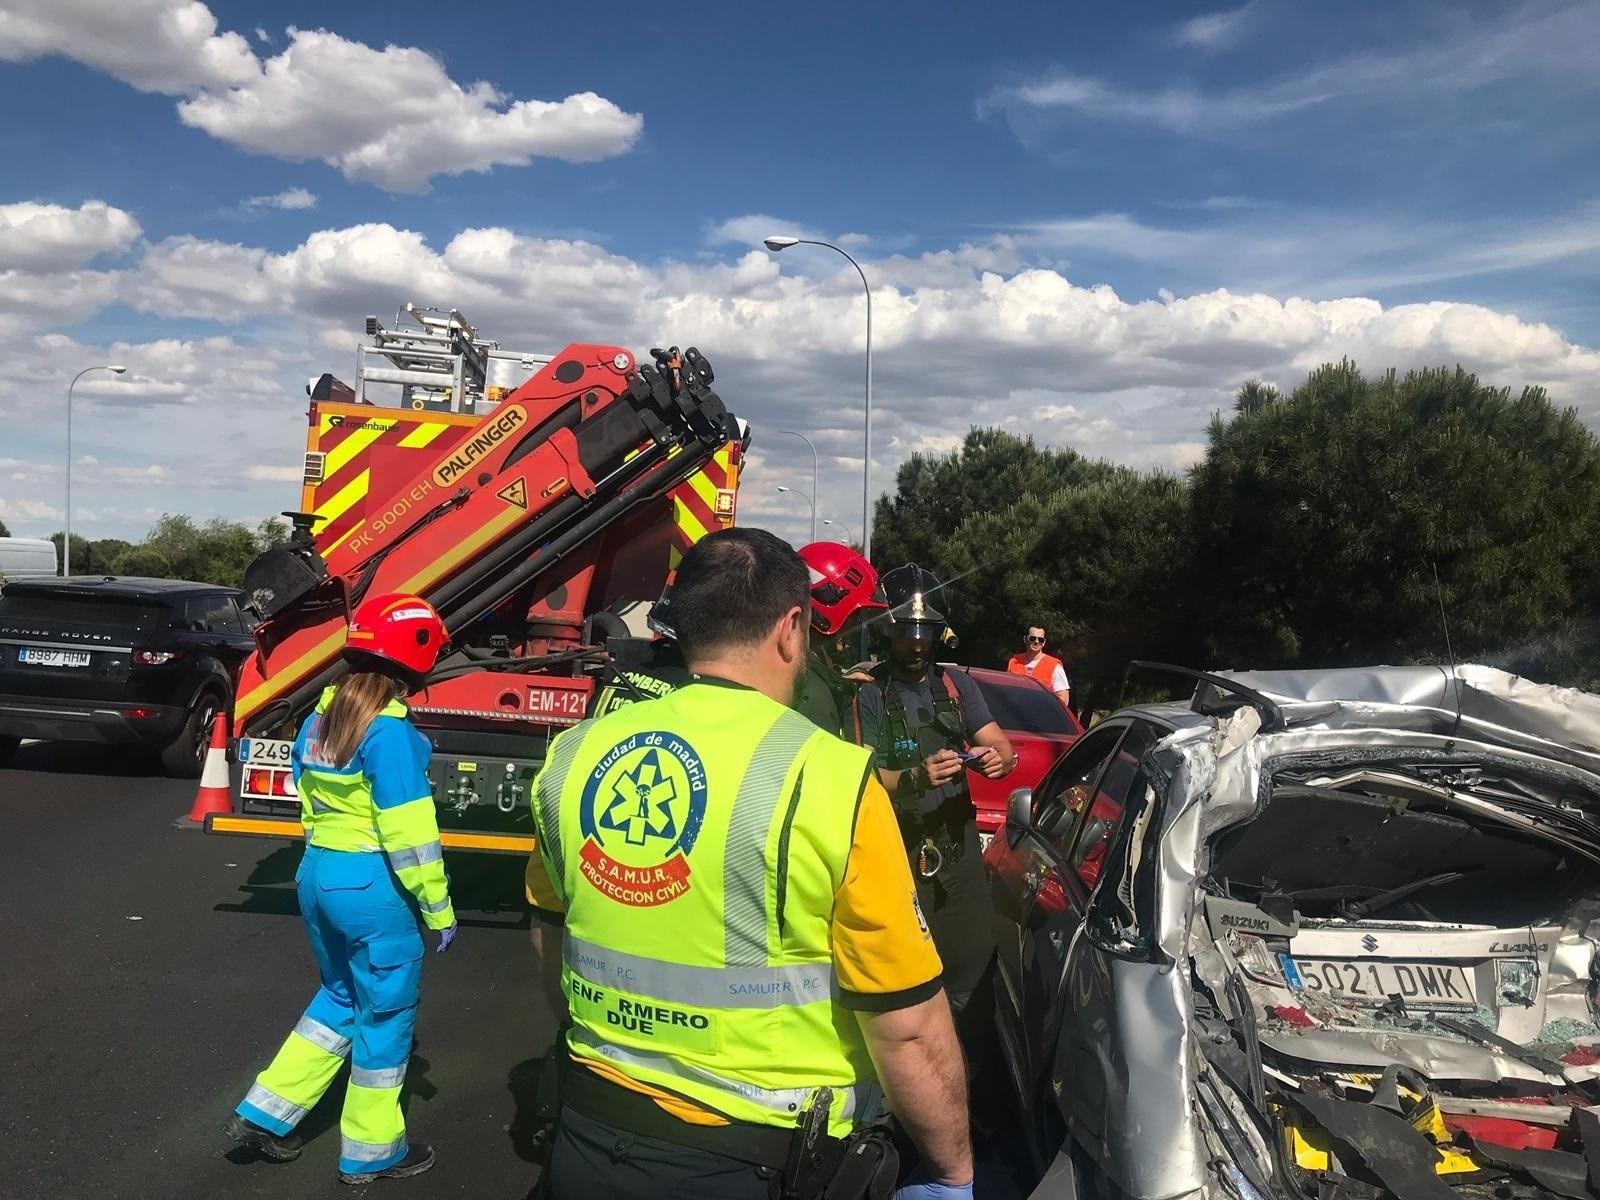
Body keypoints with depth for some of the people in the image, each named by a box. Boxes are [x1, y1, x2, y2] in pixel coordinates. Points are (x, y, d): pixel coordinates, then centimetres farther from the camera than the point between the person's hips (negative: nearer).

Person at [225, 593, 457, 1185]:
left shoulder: (318, 720, 4)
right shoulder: (391, 733, -21)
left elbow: (310, 808, 13)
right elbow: (409, 834, -20)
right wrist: (439, 909, -11)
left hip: (318, 874, 8)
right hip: (375, 886, -8)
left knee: (339, 996, 26)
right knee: (385, 1013, 10)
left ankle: (264, 1113, 29)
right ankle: (371, 1152, 24)